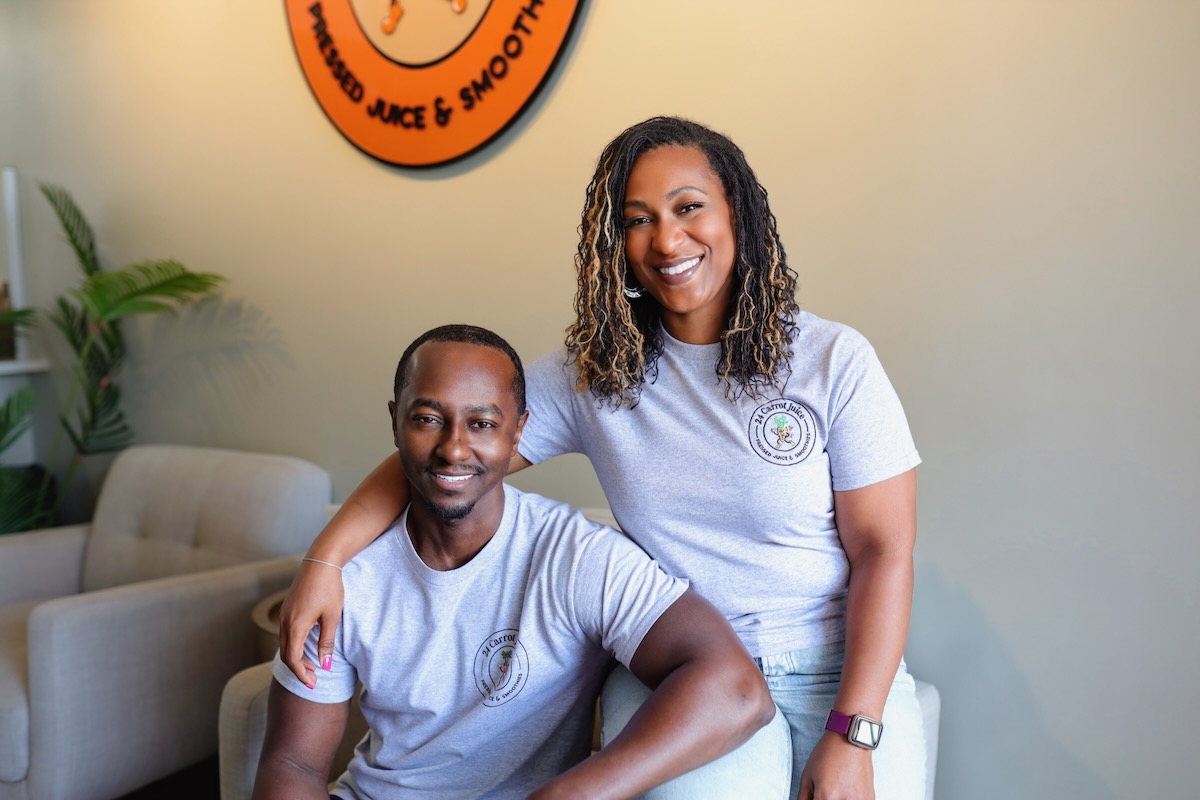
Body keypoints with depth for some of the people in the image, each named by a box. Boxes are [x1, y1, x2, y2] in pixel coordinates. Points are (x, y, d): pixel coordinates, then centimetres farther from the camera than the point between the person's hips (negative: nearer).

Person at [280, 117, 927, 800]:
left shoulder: (835, 361, -5)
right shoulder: (592, 374, 0)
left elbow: (884, 550, -7)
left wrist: (851, 736, -15)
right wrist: (325, 560, -11)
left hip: (838, 670, 1)